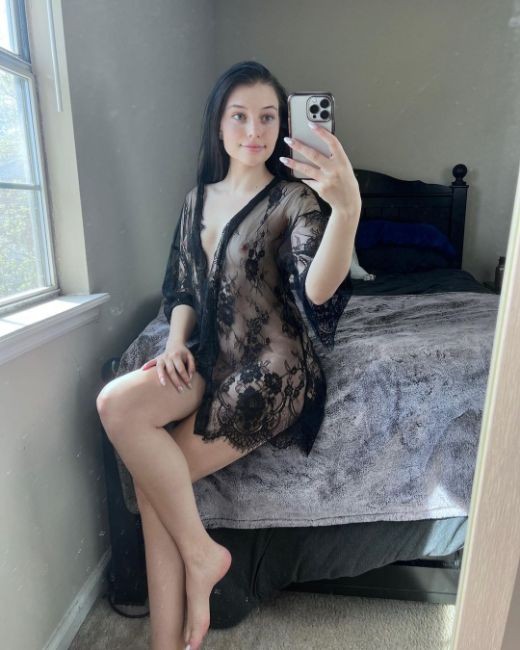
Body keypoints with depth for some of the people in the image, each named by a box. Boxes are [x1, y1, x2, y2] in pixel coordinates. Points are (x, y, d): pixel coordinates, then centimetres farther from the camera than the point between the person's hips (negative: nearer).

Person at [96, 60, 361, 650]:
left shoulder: (295, 199, -8)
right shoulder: (199, 198, 11)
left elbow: (317, 291, -26)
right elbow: (181, 288, 15)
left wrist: (347, 208, -43)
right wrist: (177, 342, -4)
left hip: (269, 371, -6)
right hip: (210, 359, 6)